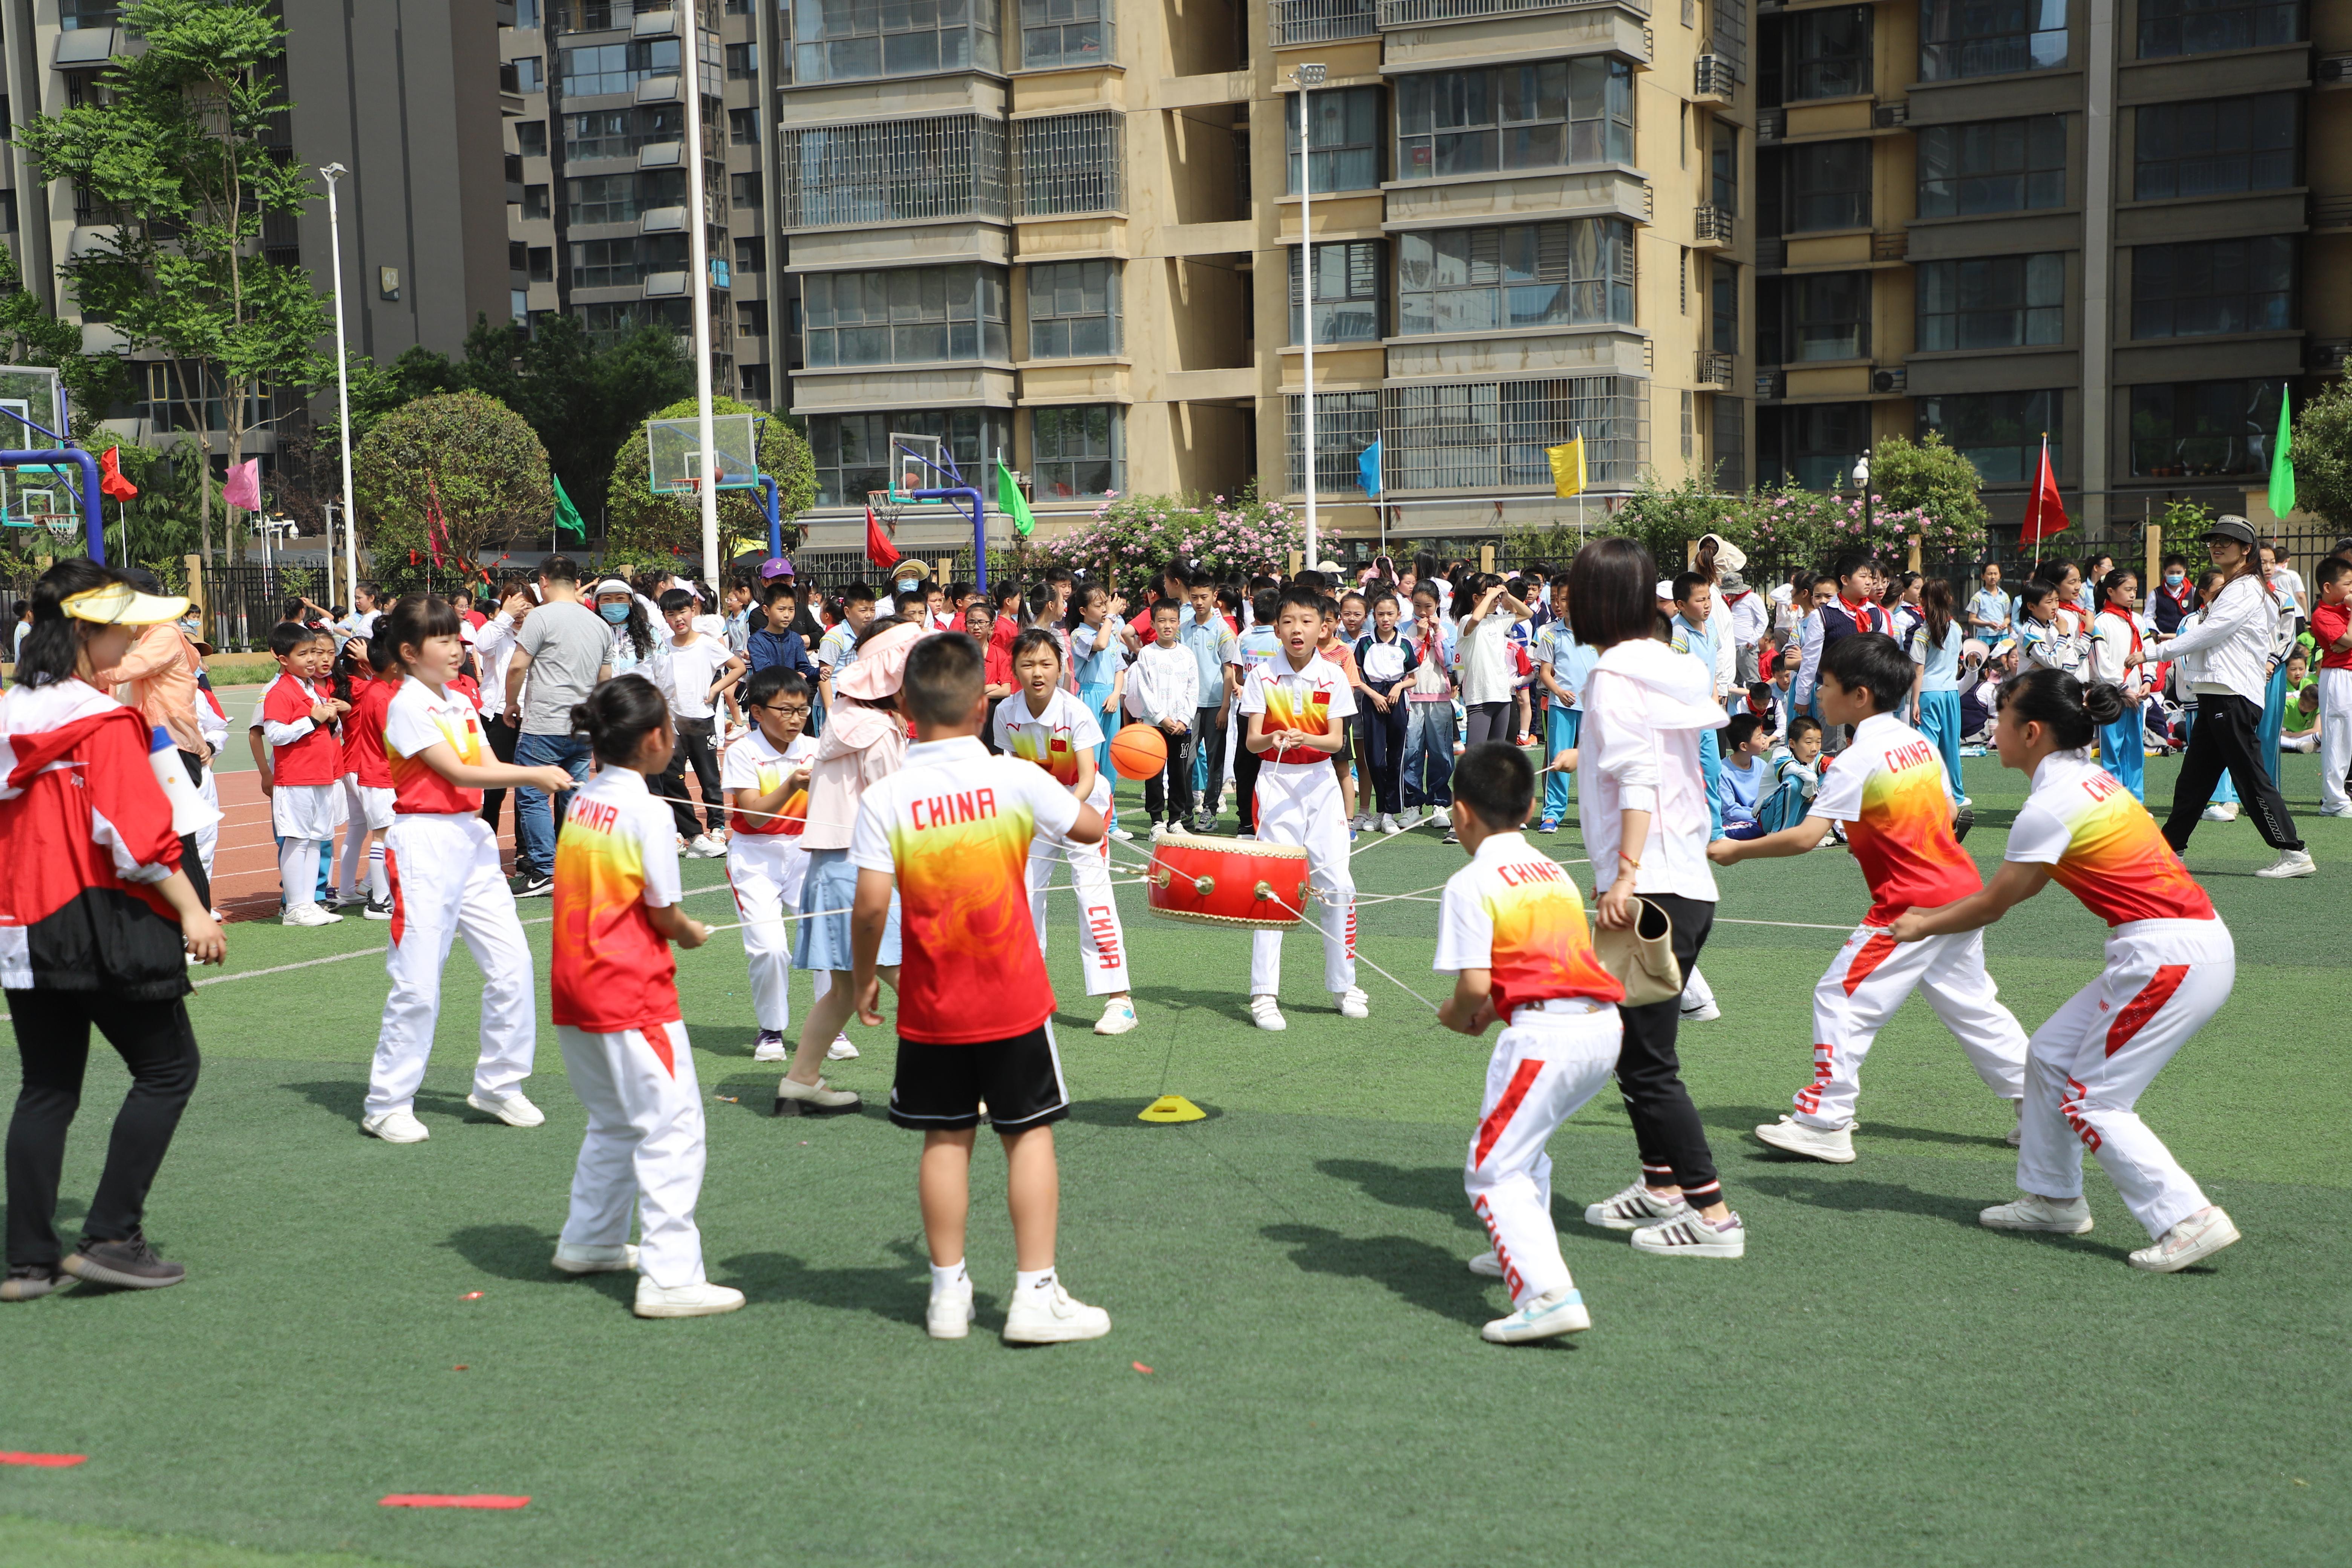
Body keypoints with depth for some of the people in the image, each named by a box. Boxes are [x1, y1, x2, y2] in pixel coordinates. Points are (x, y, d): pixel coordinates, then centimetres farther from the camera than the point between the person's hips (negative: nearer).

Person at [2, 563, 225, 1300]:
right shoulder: (107, 723, -13)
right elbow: (138, 835, -20)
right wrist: (192, 911, -15)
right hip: (103, 924, -8)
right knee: (167, 1068, 5)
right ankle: (110, 1238, 1)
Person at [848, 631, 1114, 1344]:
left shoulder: (884, 799, -10)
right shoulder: (1016, 779, -9)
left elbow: (871, 903, -12)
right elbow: (1091, 828, 5)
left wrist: (864, 976, 3)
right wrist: (1078, 785, 26)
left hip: (931, 1008, 1)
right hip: (1015, 1000, -1)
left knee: (945, 1141, 11)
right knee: (1030, 1135, 7)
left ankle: (949, 1293, 17)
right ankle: (1036, 1296, 8)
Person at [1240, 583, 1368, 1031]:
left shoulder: (1333, 677, -2)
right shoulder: (1262, 676, -4)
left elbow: (1337, 740, -8)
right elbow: (1252, 740, -9)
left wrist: (1306, 739, -28)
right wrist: (1272, 739, -31)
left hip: (1320, 783, 2)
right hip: (1276, 781, -2)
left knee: (1337, 883, 0)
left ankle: (1343, 985, 16)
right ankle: (1264, 994, -4)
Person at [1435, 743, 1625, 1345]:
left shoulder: (1470, 883, -2)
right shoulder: (1556, 873, 22)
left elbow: (1475, 983, -10)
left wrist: (1457, 1016, 11)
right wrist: (1495, 1010, 20)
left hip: (1545, 1034, -8)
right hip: (1604, 1025, 8)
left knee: (1494, 1168, -4)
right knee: (1524, 1141, 30)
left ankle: (1548, 1292, -20)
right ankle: (1523, 1251, 43)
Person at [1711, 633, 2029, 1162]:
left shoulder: (1857, 761, -15)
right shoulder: (1921, 743, 9)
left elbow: (1805, 837, -20)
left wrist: (1737, 850, -12)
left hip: (1914, 904, -9)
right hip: (1962, 890, 9)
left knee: (1841, 998, -4)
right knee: (1971, 1004, 19)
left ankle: (1824, 1123, -3)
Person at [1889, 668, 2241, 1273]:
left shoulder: (2051, 804, -14)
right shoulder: (2086, 778, 14)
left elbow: (1992, 906, -3)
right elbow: (2024, 887, 23)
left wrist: (1924, 927, 13)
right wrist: (1934, 914, 25)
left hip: (2171, 959, -10)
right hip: (2191, 943, 10)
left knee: (2091, 1102, -3)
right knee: (2050, 1056, 16)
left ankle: (2189, 1221, -5)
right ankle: (2054, 1199, 26)